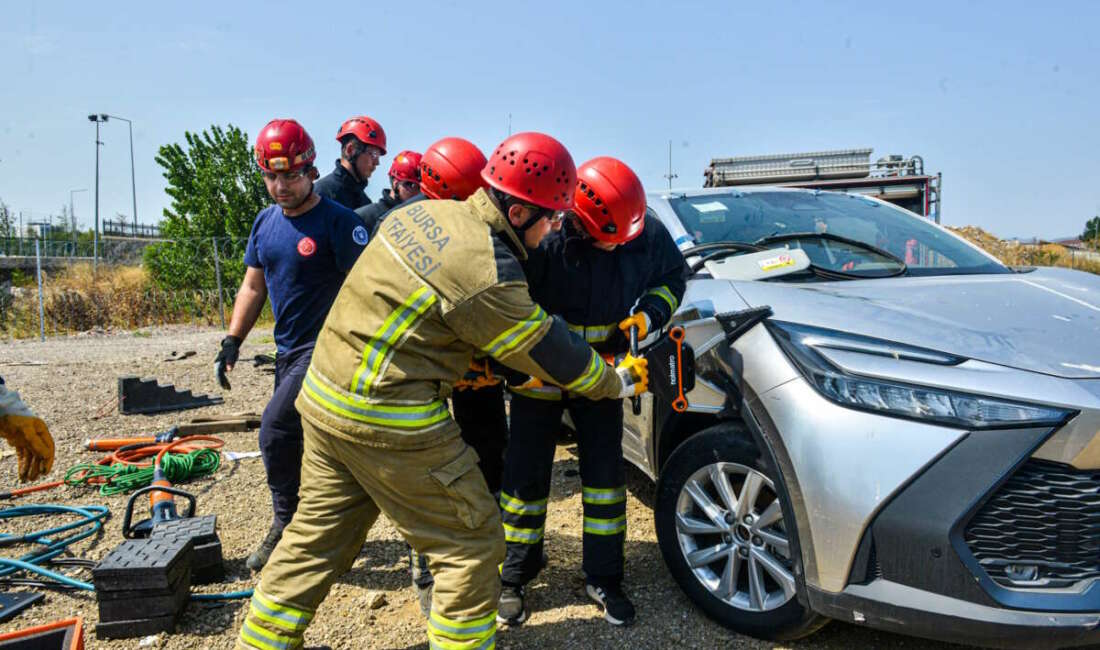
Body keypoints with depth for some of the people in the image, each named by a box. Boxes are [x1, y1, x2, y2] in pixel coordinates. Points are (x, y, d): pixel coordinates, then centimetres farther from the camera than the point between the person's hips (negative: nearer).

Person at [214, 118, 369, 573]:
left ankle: (287, 527, 4)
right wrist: (232, 340, 8)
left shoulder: (338, 222, -13)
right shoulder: (265, 222, 9)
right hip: (289, 349, 8)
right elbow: (253, 285, 16)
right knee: (301, 441, 14)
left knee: (276, 430, -16)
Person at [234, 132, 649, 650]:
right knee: (472, 547, 7)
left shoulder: (423, 211, 5)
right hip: (389, 422, -9)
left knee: (315, 537, 23)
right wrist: (618, 382, 8)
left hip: (323, 397, 9)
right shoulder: (488, 278, -20)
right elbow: (552, 355, -9)